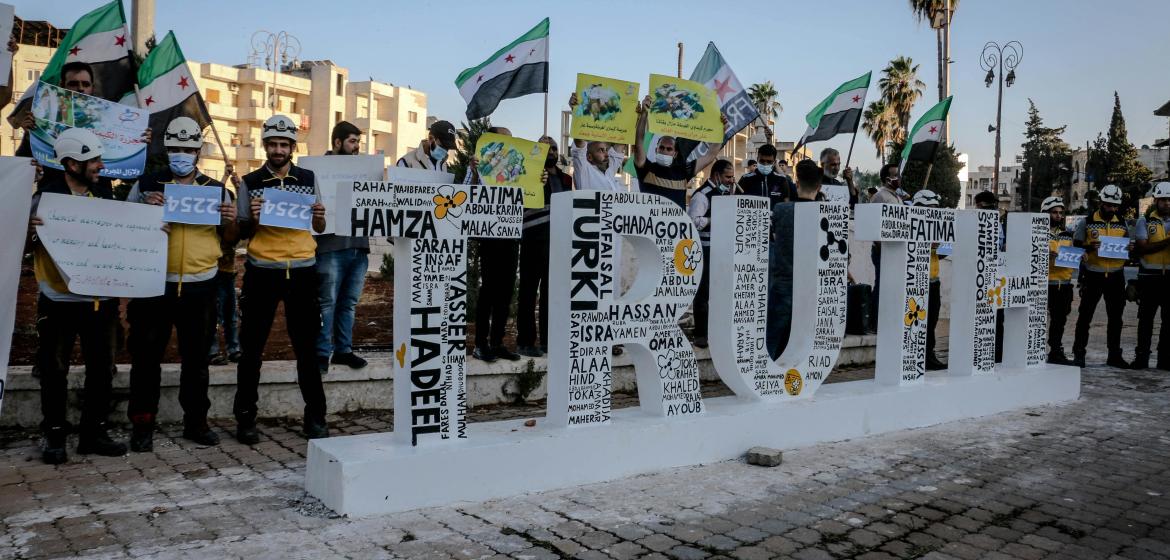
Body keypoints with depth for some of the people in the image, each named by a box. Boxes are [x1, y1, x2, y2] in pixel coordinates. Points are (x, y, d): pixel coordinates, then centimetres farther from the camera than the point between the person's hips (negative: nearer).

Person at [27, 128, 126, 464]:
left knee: (101, 368, 8)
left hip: (101, 298, 4)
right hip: (59, 301, -4)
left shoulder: (105, 195, 7)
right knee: (54, 370, 5)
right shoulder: (46, 196, -6)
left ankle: (94, 433, 19)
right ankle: (54, 436, 16)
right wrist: (27, 231, -27)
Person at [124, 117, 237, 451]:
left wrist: (230, 221, -9)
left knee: (196, 358, 11)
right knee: (146, 357, 5)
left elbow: (228, 239, 13)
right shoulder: (147, 185, 4)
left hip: (199, 286, 1)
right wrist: (143, 208, -14)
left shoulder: (216, 189, 8)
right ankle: (142, 424, 16)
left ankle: (196, 421, 22)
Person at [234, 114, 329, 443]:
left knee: (307, 346, 6)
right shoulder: (250, 182, 4)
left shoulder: (309, 179, 7)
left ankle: (315, 418, 14)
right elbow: (242, 233, 6)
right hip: (261, 271, -1)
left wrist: (319, 217, -9)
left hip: (302, 270, 1)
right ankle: (245, 419, 14)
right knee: (252, 347, 5)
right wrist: (253, 219, -15)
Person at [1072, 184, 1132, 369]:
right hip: (1093, 275, -4)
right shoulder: (1087, 222, -2)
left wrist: (1130, 247, -6)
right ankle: (1079, 353, 7)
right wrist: (1089, 247, -21)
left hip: (1116, 276, 4)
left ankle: (1114, 355, 18)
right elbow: (1075, 246, -1)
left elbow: (1129, 246, 17)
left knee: (1115, 317, 9)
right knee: (1085, 315, 1)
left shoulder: (1122, 223, 9)